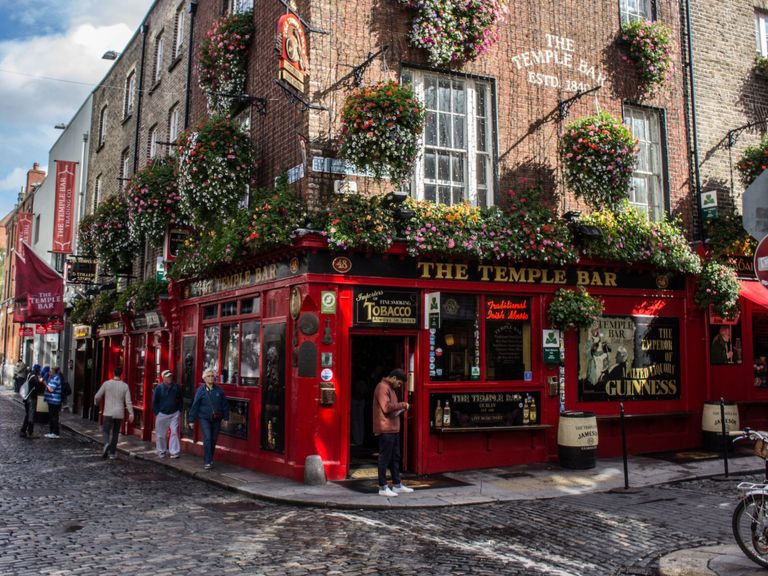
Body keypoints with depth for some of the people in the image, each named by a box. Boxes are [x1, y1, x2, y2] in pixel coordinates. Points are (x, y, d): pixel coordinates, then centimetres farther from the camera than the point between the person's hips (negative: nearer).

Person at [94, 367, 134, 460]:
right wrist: (131, 414, -4)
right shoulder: (125, 386, -3)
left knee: (105, 431, 5)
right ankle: (112, 453, 17)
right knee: (115, 433, 14)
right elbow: (128, 401, -8)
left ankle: (107, 444, -26)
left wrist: (96, 402, 26)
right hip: (119, 414, 2)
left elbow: (97, 397, 3)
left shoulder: (107, 383, -4)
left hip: (108, 413, -2)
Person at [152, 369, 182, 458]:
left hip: (174, 414, 1)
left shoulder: (176, 387, 0)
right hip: (162, 414, -1)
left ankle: (174, 452, -1)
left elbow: (180, 400, 12)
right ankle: (161, 451, 23)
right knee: (161, 434, 8)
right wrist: (157, 413, -3)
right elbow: (154, 402, 0)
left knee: (174, 432, -5)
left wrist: (179, 410, 7)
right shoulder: (159, 388, -6)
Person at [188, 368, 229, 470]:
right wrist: (191, 420, -3)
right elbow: (195, 405, -3)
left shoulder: (219, 390, 1)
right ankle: (207, 462, -9)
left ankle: (210, 459, 26)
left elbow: (225, 404, 7)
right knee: (207, 439, -13)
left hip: (216, 419, 3)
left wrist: (225, 417, 7)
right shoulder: (201, 390, -5)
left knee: (213, 440, 9)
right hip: (204, 418, -3)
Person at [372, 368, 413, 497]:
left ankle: (397, 485, 22)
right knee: (385, 458, -4)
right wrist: (402, 404, -15)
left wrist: (401, 409, 9)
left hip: (393, 428, 10)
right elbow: (386, 407, -21)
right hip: (385, 429, -10)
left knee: (395, 457, 14)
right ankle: (383, 488, 2)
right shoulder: (382, 387, -13)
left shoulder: (390, 388, 20)